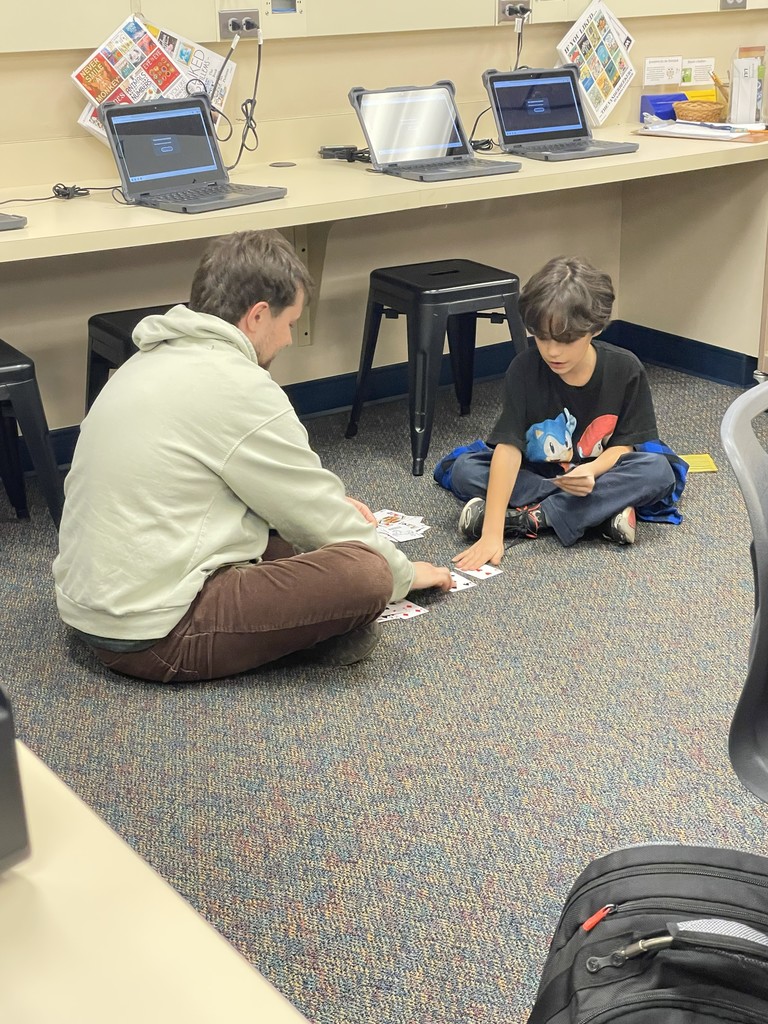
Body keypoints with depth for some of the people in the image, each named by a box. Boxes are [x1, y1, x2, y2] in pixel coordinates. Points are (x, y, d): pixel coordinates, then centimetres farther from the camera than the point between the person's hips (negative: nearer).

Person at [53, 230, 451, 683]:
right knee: (365, 572, -17)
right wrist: (402, 573, 8)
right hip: (154, 638, -10)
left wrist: (330, 505, 20)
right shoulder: (237, 387, -18)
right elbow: (318, 519, -7)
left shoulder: (158, 359, 10)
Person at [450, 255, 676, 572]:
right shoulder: (525, 369, -19)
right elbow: (508, 448, -27)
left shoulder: (625, 370, -16)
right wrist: (491, 535, -37)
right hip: (536, 475, 1)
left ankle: (532, 519, -27)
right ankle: (605, 510, -26)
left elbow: (624, 445, -9)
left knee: (658, 471, -30)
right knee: (464, 470, -24)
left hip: (600, 474, -1)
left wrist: (591, 471, -34)